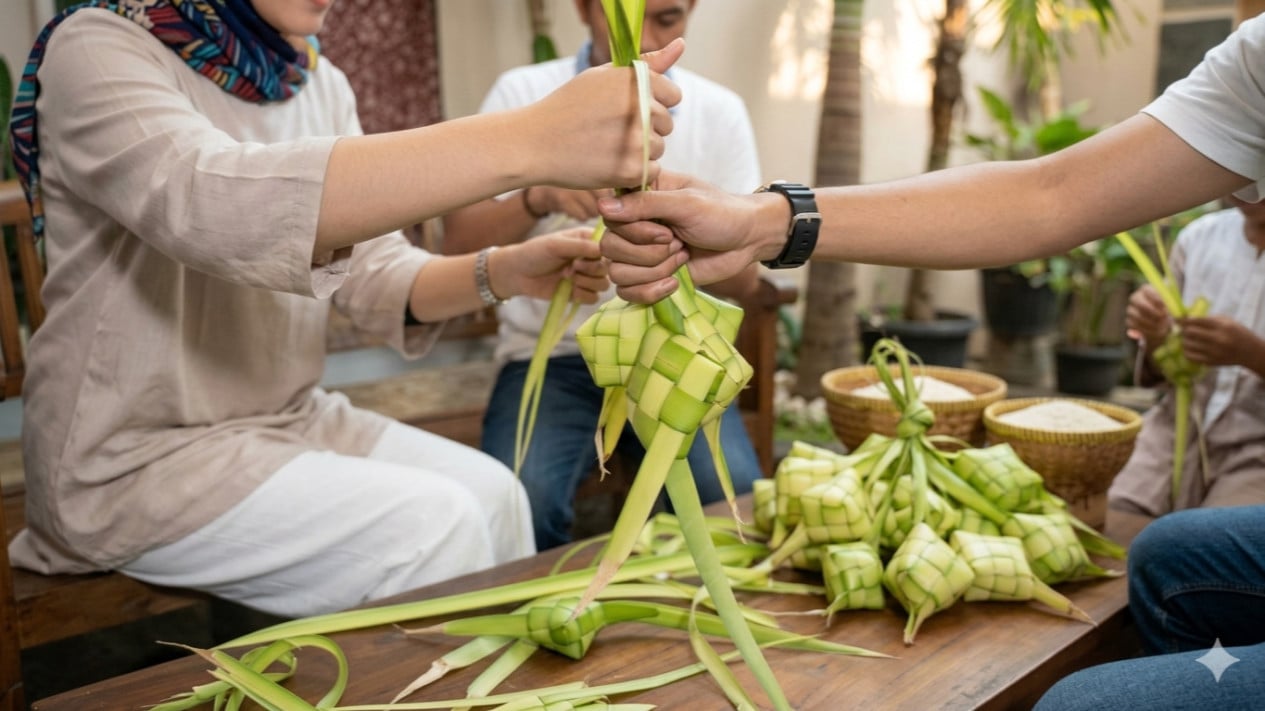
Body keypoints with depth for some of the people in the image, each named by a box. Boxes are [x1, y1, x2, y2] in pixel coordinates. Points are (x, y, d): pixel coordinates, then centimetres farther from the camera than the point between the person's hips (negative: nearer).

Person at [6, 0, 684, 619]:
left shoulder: (320, 83, 5)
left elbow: (372, 274, 2)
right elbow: (212, 203, -37)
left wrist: (500, 272, -20)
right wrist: (525, 142, -46)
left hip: (289, 417, 6)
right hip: (133, 458, -6)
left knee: (492, 495, -9)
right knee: (430, 524, -19)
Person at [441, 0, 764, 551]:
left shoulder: (720, 111, 4)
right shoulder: (522, 93, 0)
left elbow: (743, 278, 1)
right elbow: (458, 246, -5)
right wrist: (537, 197, -25)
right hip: (550, 356, -1)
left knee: (736, 502, -24)